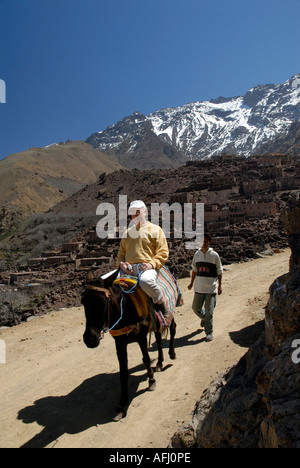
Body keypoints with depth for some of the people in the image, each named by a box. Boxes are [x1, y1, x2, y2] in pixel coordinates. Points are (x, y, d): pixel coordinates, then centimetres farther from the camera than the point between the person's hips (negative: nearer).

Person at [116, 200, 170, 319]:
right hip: (128, 268, 5)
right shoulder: (127, 232, 26)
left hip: (147, 267, -5)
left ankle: (161, 303, -12)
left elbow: (163, 253, 3)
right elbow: (121, 253, 27)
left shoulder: (155, 229, 10)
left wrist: (152, 264, -15)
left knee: (145, 281, -39)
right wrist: (121, 263, 3)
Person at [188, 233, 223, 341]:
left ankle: (209, 332, 13)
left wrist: (220, 286, 0)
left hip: (211, 288, -4)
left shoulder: (214, 255, -5)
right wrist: (191, 283, 15)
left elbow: (219, 271, 1)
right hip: (199, 287, 4)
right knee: (196, 308, 13)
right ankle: (204, 318, 45)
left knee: (209, 311, -1)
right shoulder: (197, 254, 5)